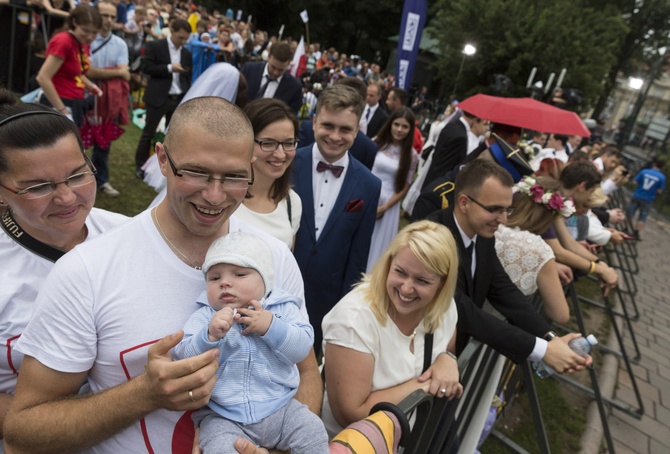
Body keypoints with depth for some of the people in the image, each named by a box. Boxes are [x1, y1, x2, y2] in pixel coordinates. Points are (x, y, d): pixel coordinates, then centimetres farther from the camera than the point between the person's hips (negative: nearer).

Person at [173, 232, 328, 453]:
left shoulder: (283, 309, -1)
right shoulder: (204, 317, -3)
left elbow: (302, 348, -10)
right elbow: (184, 357, -13)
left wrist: (271, 326, -23)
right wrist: (210, 335, -31)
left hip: (280, 408, 1)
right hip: (222, 416, -1)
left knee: (313, 433, -9)